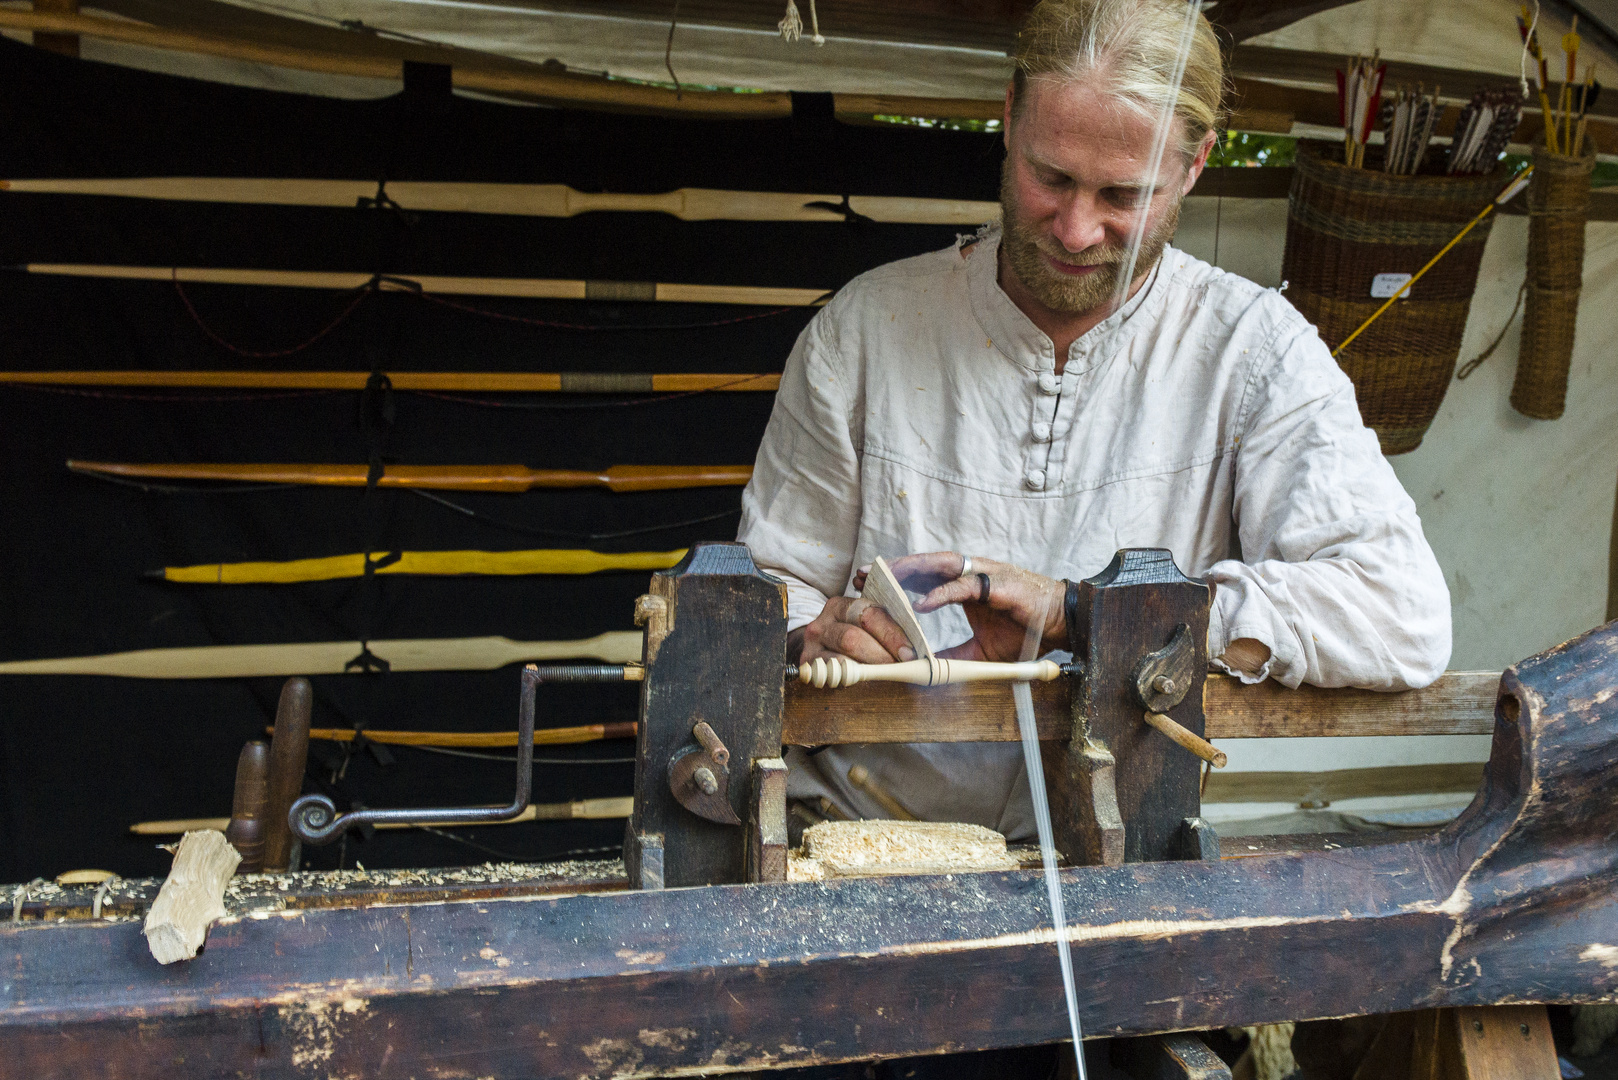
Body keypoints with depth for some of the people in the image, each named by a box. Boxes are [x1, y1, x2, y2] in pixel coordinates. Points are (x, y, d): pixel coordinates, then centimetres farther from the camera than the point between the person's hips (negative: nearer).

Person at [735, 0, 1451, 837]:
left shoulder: (1253, 350, -2)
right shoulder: (864, 327, 3)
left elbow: (1405, 618, -14)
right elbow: (771, 589, 11)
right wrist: (818, 635, -14)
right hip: (861, 824, 1)